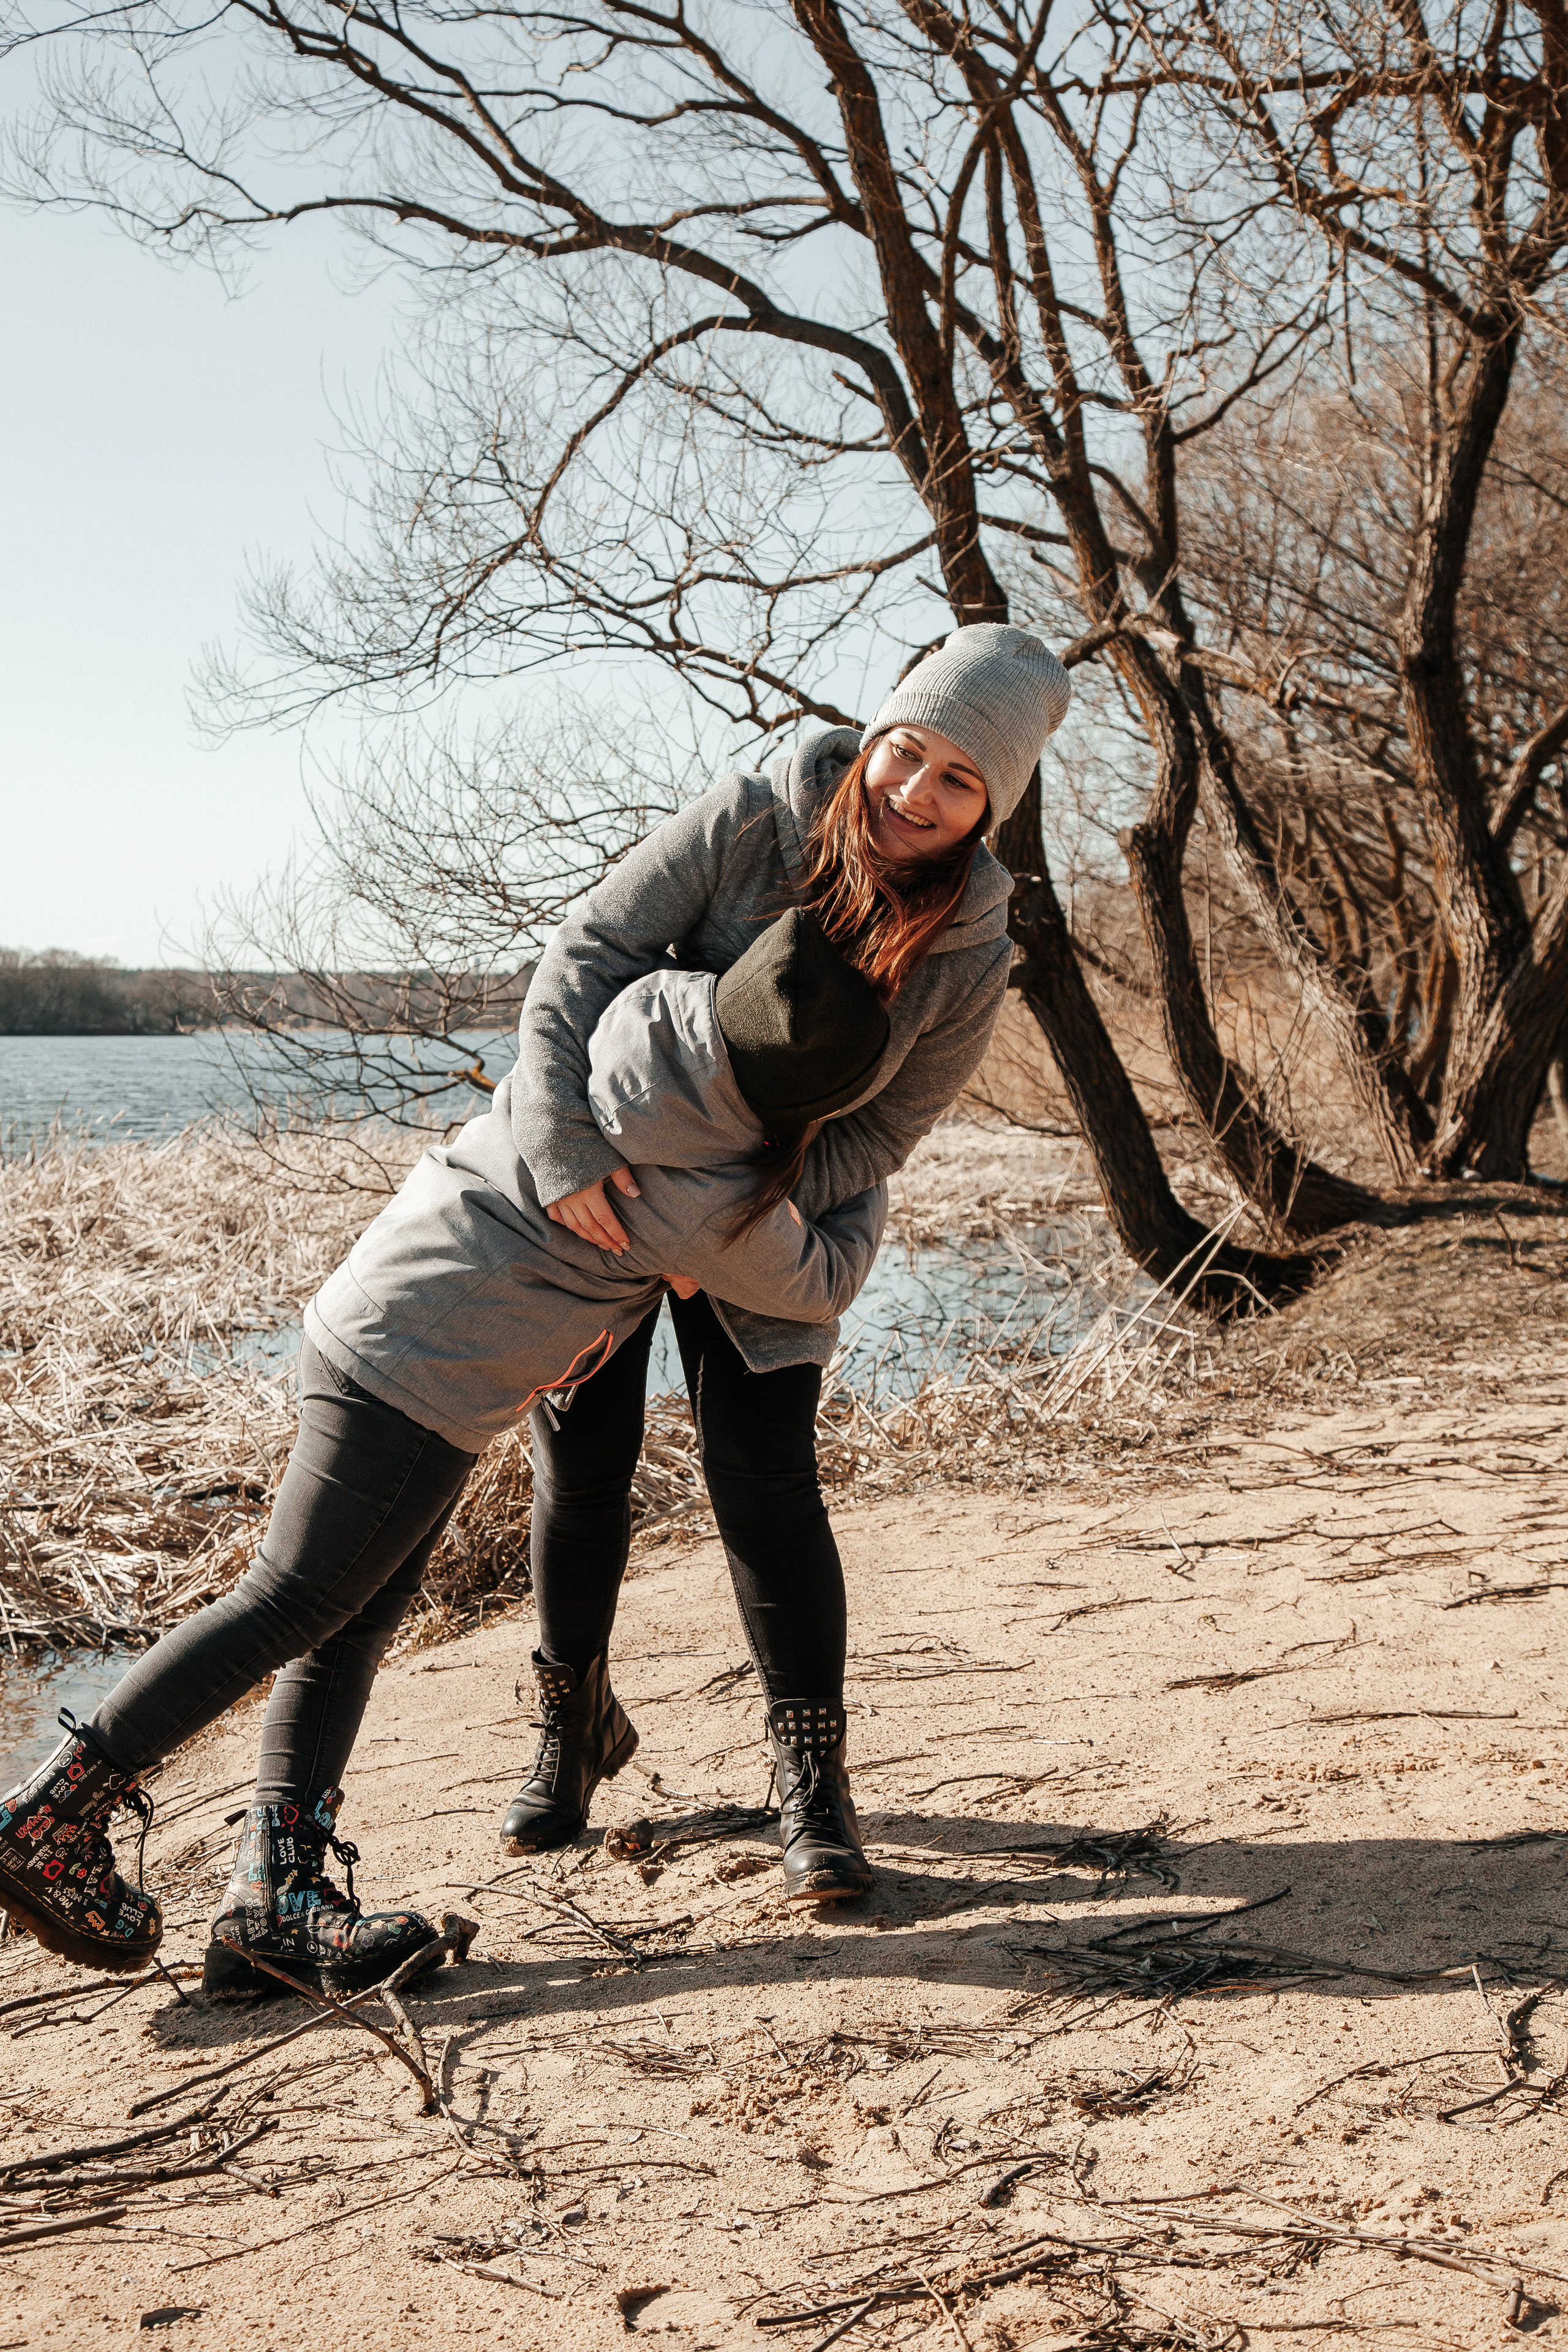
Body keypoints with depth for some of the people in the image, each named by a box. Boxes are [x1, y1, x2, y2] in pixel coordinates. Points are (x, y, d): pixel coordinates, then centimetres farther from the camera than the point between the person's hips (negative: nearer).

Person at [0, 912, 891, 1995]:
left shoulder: (646, 1007, -4)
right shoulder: (707, 1202, -21)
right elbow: (819, 1282, -3)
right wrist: (873, 1172, 13)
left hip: (374, 1314, 9)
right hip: (419, 1382, -9)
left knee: (360, 1616, 10)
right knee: (292, 1604, 0)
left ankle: (276, 1893, 12)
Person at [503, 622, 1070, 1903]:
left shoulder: (968, 960, -18)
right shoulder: (752, 821, -22)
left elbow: (878, 1134, -13)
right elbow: (586, 952, -24)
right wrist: (564, 1141, -36)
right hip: (597, 1187, 1)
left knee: (764, 1481, -8)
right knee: (581, 1467, 7)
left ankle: (814, 1780, 6)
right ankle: (575, 1724, 30)